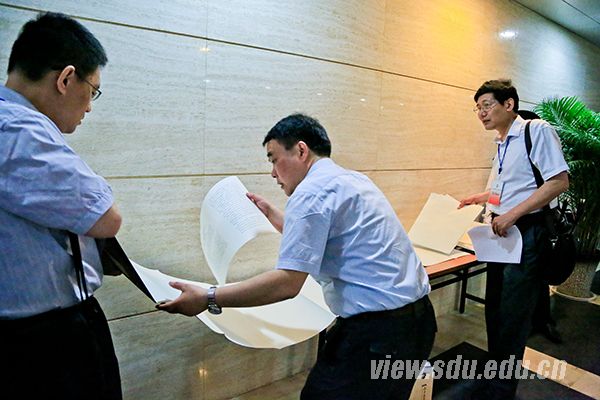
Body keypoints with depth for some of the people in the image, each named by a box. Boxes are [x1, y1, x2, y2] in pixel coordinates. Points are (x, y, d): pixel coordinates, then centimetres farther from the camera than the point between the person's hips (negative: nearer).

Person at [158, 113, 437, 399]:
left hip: (376, 332, -10)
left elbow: (287, 283, -22)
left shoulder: (311, 191, -16)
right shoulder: (352, 180, 13)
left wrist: (208, 299, -16)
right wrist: (271, 214, 28)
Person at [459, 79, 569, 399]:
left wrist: (512, 214, -22)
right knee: (494, 308, 16)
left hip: (526, 232, -8)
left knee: (512, 314, 1)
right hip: (501, 233, 9)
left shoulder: (537, 130, -11)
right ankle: (497, 371, 34)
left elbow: (559, 181, -18)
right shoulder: (502, 143, 13)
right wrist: (479, 198, 13)